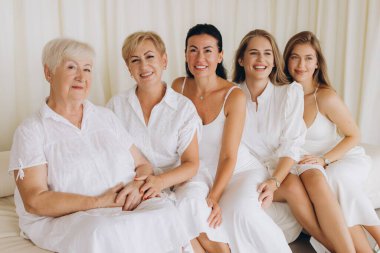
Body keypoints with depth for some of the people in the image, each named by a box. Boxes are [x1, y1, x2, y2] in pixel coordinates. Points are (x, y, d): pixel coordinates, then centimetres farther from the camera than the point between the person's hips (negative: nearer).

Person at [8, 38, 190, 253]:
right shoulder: (31, 131, 2)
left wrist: (137, 186, -8)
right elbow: (34, 201, -8)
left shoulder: (106, 117, 17)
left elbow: (143, 165, 16)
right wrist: (99, 202, -16)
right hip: (65, 220, -4)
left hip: (126, 210, 5)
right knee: (103, 234, -37)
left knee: (166, 212, -26)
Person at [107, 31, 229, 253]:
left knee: (192, 200, -32)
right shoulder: (117, 105, 7)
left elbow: (191, 164, -1)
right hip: (137, 191, 0)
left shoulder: (184, 107, 3)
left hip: (176, 184, 0)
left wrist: (160, 181, -21)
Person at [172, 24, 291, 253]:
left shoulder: (234, 96, -14)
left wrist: (214, 197, -27)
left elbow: (228, 157, -16)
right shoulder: (179, 87, -3)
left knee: (240, 209, -33)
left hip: (240, 171, -3)